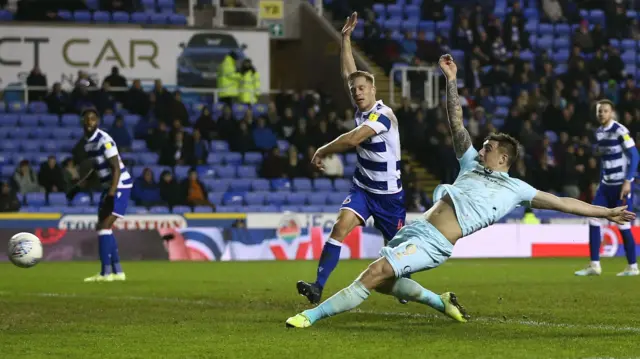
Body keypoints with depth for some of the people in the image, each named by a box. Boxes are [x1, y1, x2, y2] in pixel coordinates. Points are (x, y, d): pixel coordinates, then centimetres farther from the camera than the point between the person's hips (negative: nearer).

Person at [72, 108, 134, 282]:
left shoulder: (104, 140, -18)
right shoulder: (88, 141, 9)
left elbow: (116, 168, -22)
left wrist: (111, 194, -28)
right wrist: (81, 183, 19)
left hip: (120, 186, -10)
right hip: (109, 186, 10)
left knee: (104, 226, -14)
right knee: (102, 227, 12)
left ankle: (106, 273, -15)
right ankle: (117, 271, 18)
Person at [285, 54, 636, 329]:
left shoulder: (515, 189, 7)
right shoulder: (472, 164, 22)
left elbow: (560, 202, 10)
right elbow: (456, 125, 24)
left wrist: (607, 212, 8)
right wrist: (452, 80, 20)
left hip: (433, 244, -7)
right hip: (416, 227, 7)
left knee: (376, 273, -20)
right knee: (382, 282, 10)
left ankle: (313, 315, -21)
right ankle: (440, 301, 26)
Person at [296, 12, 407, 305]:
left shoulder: (383, 115, -20)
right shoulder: (362, 109, 2)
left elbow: (353, 139, -28)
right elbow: (349, 73, 8)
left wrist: (323, 152, -16)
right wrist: (345, 38, 3)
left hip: (388, 193, -5)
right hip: (362, 188, 5)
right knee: (340, 226, -18)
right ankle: (318, 286, -27)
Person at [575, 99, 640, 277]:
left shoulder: (620, 131, -13)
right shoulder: (598, 132, 10)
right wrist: (602, 180, 17)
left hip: (622, 185, -7)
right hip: (606, 184, 7)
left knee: (623, 225, -6)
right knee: (593, 220, -1)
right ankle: (594, 265, 3)